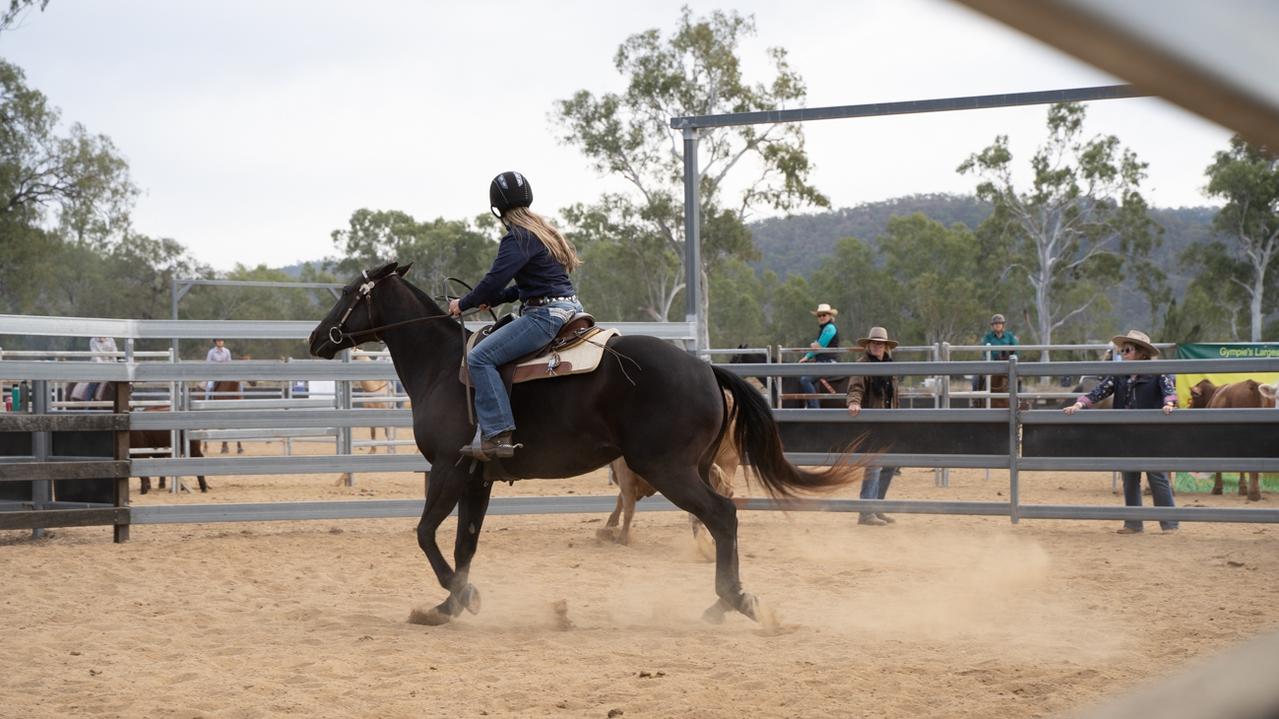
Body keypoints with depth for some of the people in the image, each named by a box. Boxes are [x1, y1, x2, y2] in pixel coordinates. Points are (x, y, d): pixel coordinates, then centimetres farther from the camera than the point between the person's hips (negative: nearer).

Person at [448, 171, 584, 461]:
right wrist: (493, 299, 20)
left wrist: (464, 304, -3)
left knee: (479, 357, -17)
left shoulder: (518, 238, -12)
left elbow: (495, 279, -18)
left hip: (545, 314, -11)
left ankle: (498, 435, -24)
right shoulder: (543, 231, 18)